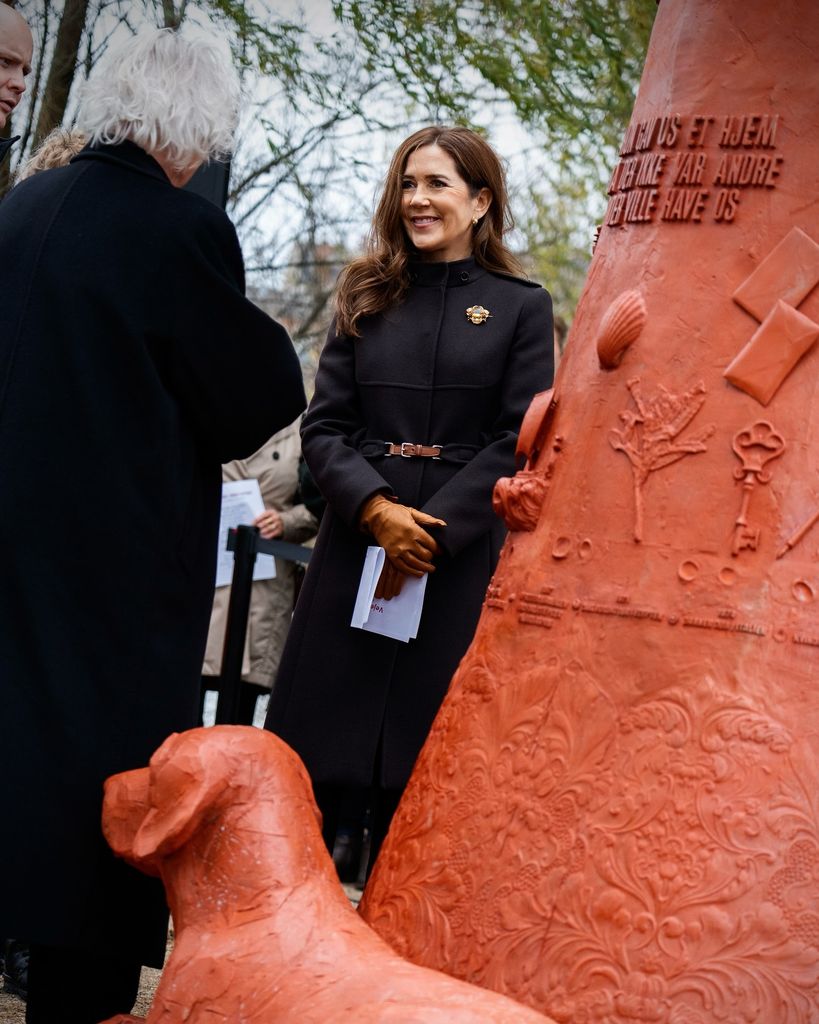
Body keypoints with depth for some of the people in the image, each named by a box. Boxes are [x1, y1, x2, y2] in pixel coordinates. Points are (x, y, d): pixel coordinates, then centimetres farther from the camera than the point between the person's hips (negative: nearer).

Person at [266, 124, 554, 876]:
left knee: (420, 754, 0)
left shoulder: (521, 308, 4)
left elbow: (520, 442, -4)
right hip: (356, 544, 2)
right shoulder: (367, 299, 12)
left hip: (462, 556, -2)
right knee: (315, 744, 0)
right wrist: (377, 509, -12)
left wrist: (433, 530, -13)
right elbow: (323, 426, 5)